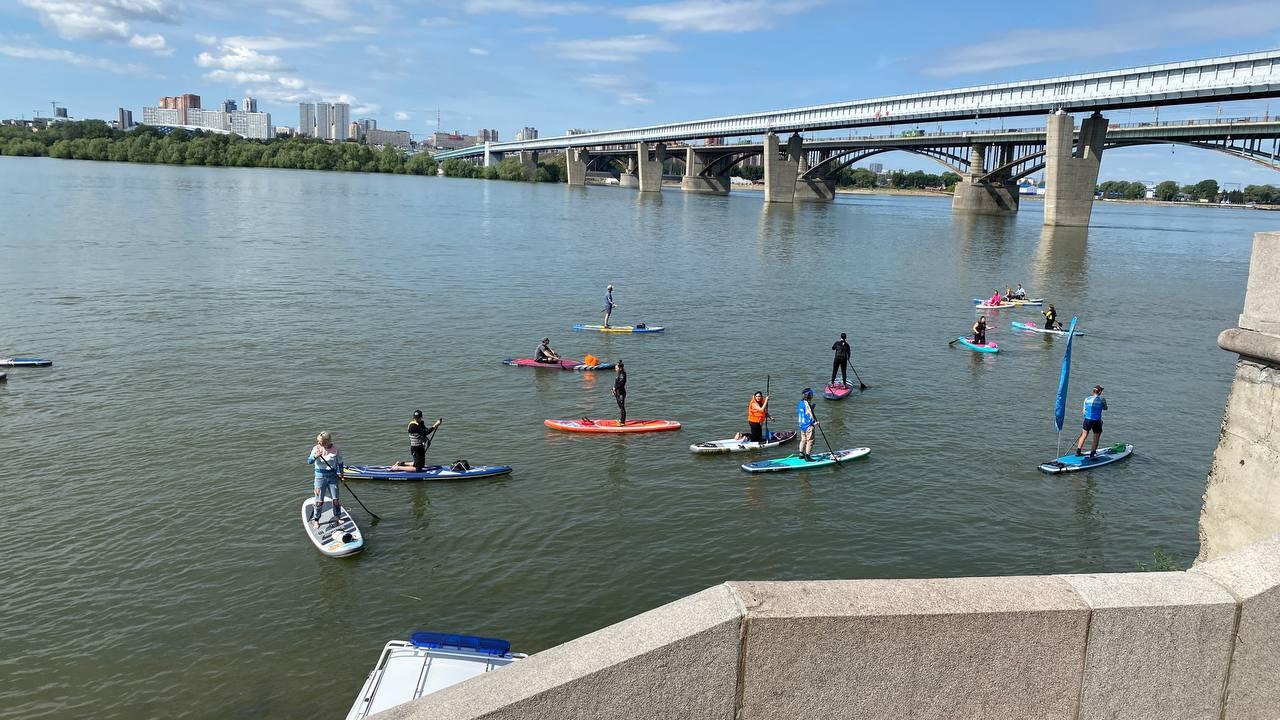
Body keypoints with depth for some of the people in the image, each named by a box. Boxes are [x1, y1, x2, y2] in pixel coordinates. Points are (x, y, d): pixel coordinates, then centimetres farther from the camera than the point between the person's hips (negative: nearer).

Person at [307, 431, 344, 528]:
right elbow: (309, 461, -14)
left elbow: (340, 463, 5)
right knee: (319, 501, 1)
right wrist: (315, 456, -32)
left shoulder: (336, 450, -7)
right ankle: (315, 520, 19)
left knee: (335, 499, 5)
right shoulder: (316, 449, -8)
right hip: (320, 477, -1)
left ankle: (337, 517, 29)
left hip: (333, 476, 1)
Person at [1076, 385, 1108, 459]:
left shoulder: (1087, 399, 1)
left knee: (1084, 435, 19)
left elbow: (1084, 411, 6)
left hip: (1087, 420, 3)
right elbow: (1105, 408, 9)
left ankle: (1078, 451, 24)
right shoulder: (1102, 399, -7)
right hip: (1097, 421, -3)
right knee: (1096, 439, 10)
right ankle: (1092, 455, 10)